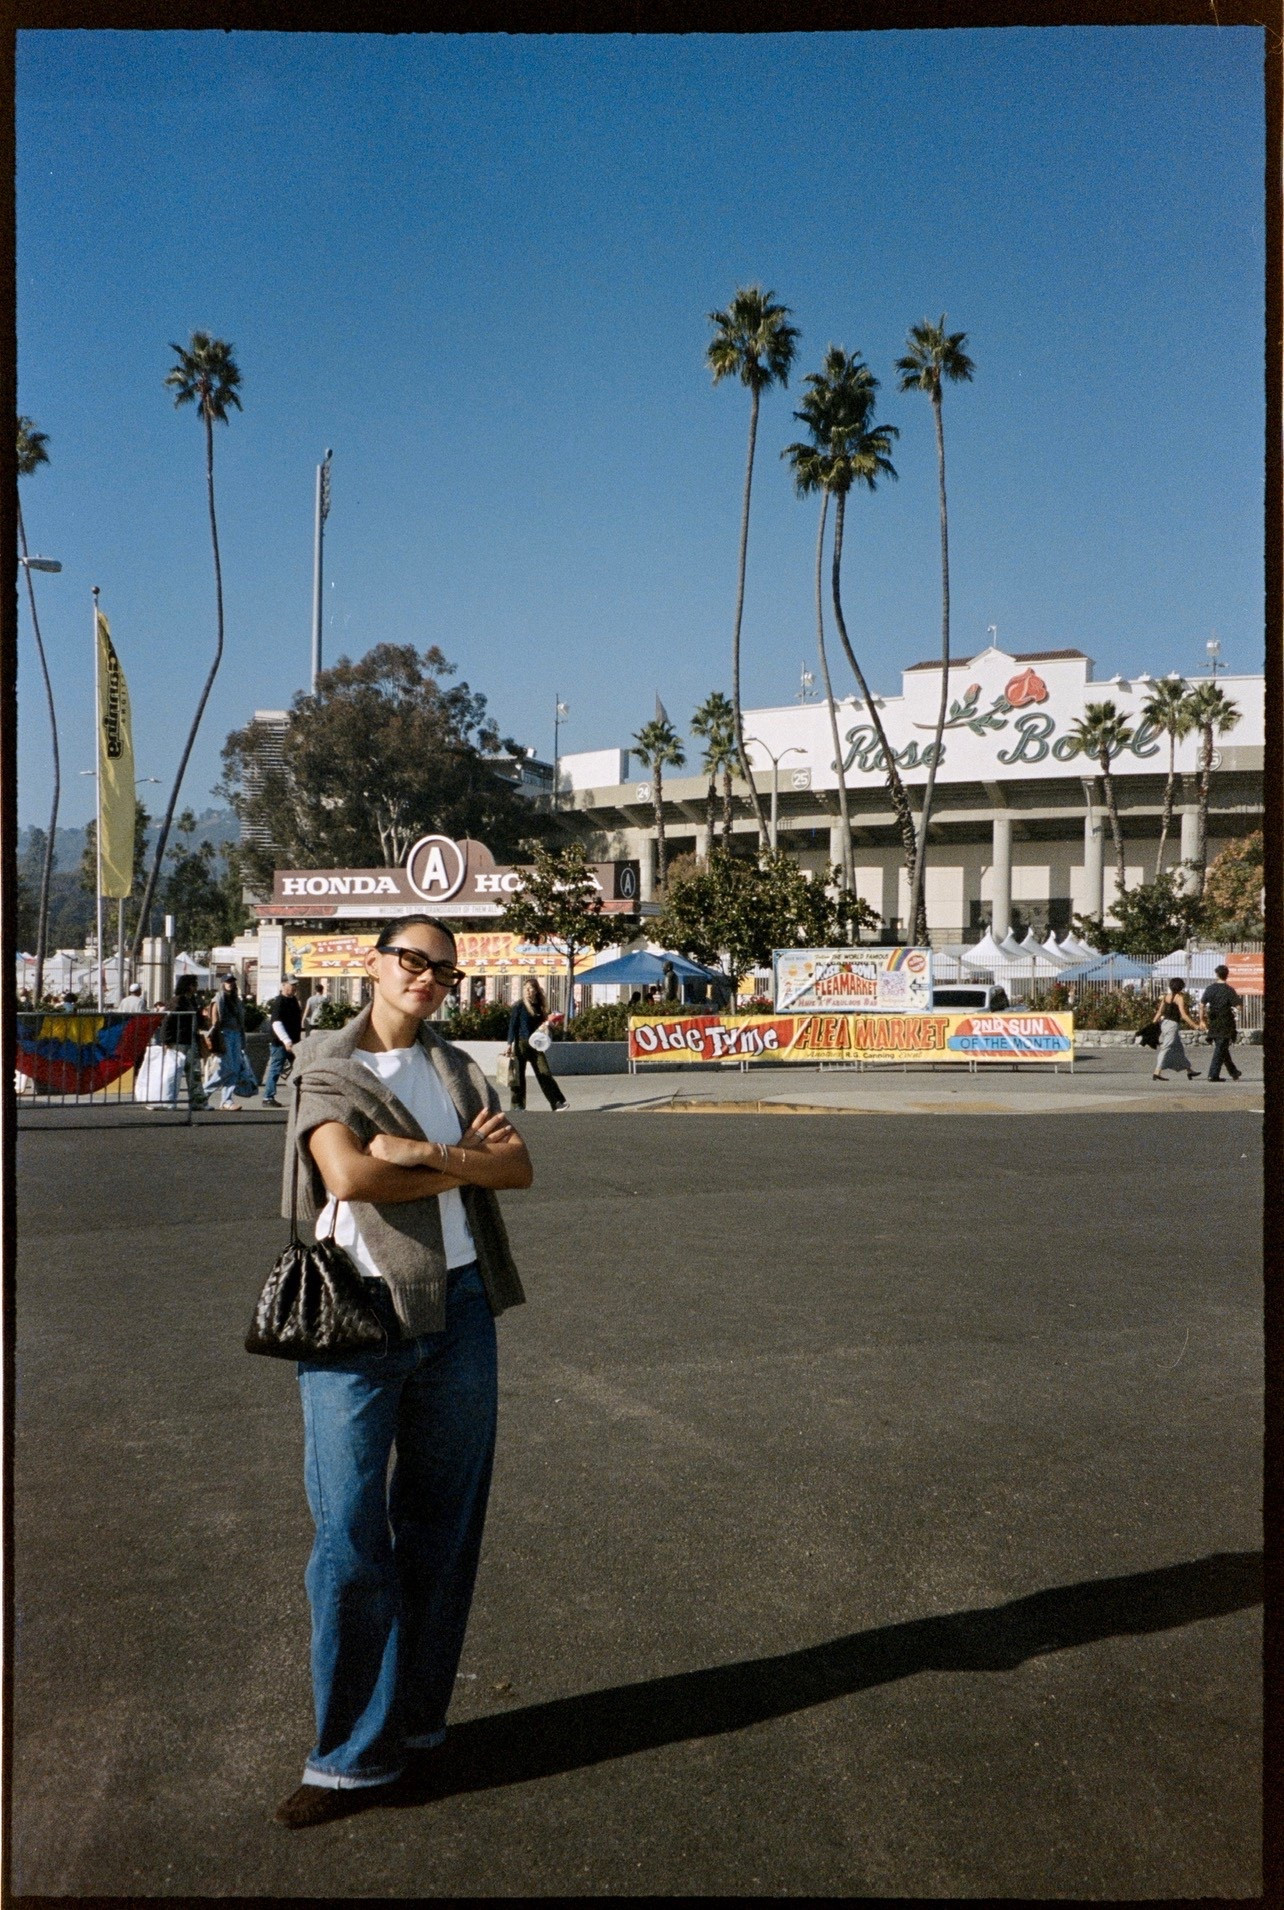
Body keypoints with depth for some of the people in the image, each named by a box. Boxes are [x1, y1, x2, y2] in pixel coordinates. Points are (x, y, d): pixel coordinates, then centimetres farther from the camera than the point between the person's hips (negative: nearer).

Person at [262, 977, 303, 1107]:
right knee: (275, 1069, -3)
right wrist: (286, 1041, -35)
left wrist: (299, 1037, 22)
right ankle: (268, 1098, 3)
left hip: (292, 1042, 9)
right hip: (280, 1043, -9)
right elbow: (276, 1023, -26)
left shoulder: (294, 1000, 12)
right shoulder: (279, 1002, -16)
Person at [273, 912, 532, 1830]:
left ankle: (411, 1723, 26)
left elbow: (520, 1165, 0)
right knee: (350, 1533, -1)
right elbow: (348, 1177, -19)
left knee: (443, 1523, 11)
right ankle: (357, 1756, 12)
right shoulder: (326, 1067, 0)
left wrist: (425, 1154, -15)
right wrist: (466, 1162, -11)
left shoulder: (457, 1070, 13)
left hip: (457, 1306, 5)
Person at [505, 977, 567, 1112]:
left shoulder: (540, 1006, 11)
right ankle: (518, 1105, 8)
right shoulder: (519, 1006, -3)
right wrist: (510, 1044, -11)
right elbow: (512, 1025, -5)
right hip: (521, 1044, -4)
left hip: (535, 1045, 4)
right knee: (519, 1074, 1)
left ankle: (557, 1102, -5)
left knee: (545, 1073, -2)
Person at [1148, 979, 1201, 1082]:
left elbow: (1159, 1012, 9)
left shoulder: (1167, 996, 10)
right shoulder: (1179, 997, -10)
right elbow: (1183, 1015, -16)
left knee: (1178, 1049, 17)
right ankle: (1157, 1072, -15)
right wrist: (1195, 1025, -11)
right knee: (1166, 1049, -9)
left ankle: (1189, 1070, 27)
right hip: (1173, 1024, -8)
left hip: (1164, 1022, 8)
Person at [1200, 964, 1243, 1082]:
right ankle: (1213, 1074, -7)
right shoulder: (1229, 990, -11)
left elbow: (1202, 1005, 3)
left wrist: (1202, 1020, 11)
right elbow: (1238, 1006, -14)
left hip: (1213, 1024, 5)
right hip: (1225, 1024, -5)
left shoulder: (1210, 988, 2)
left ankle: (1233, 1072, 29)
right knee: (1220, 1049, -1)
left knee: (1221, 1048, 17)